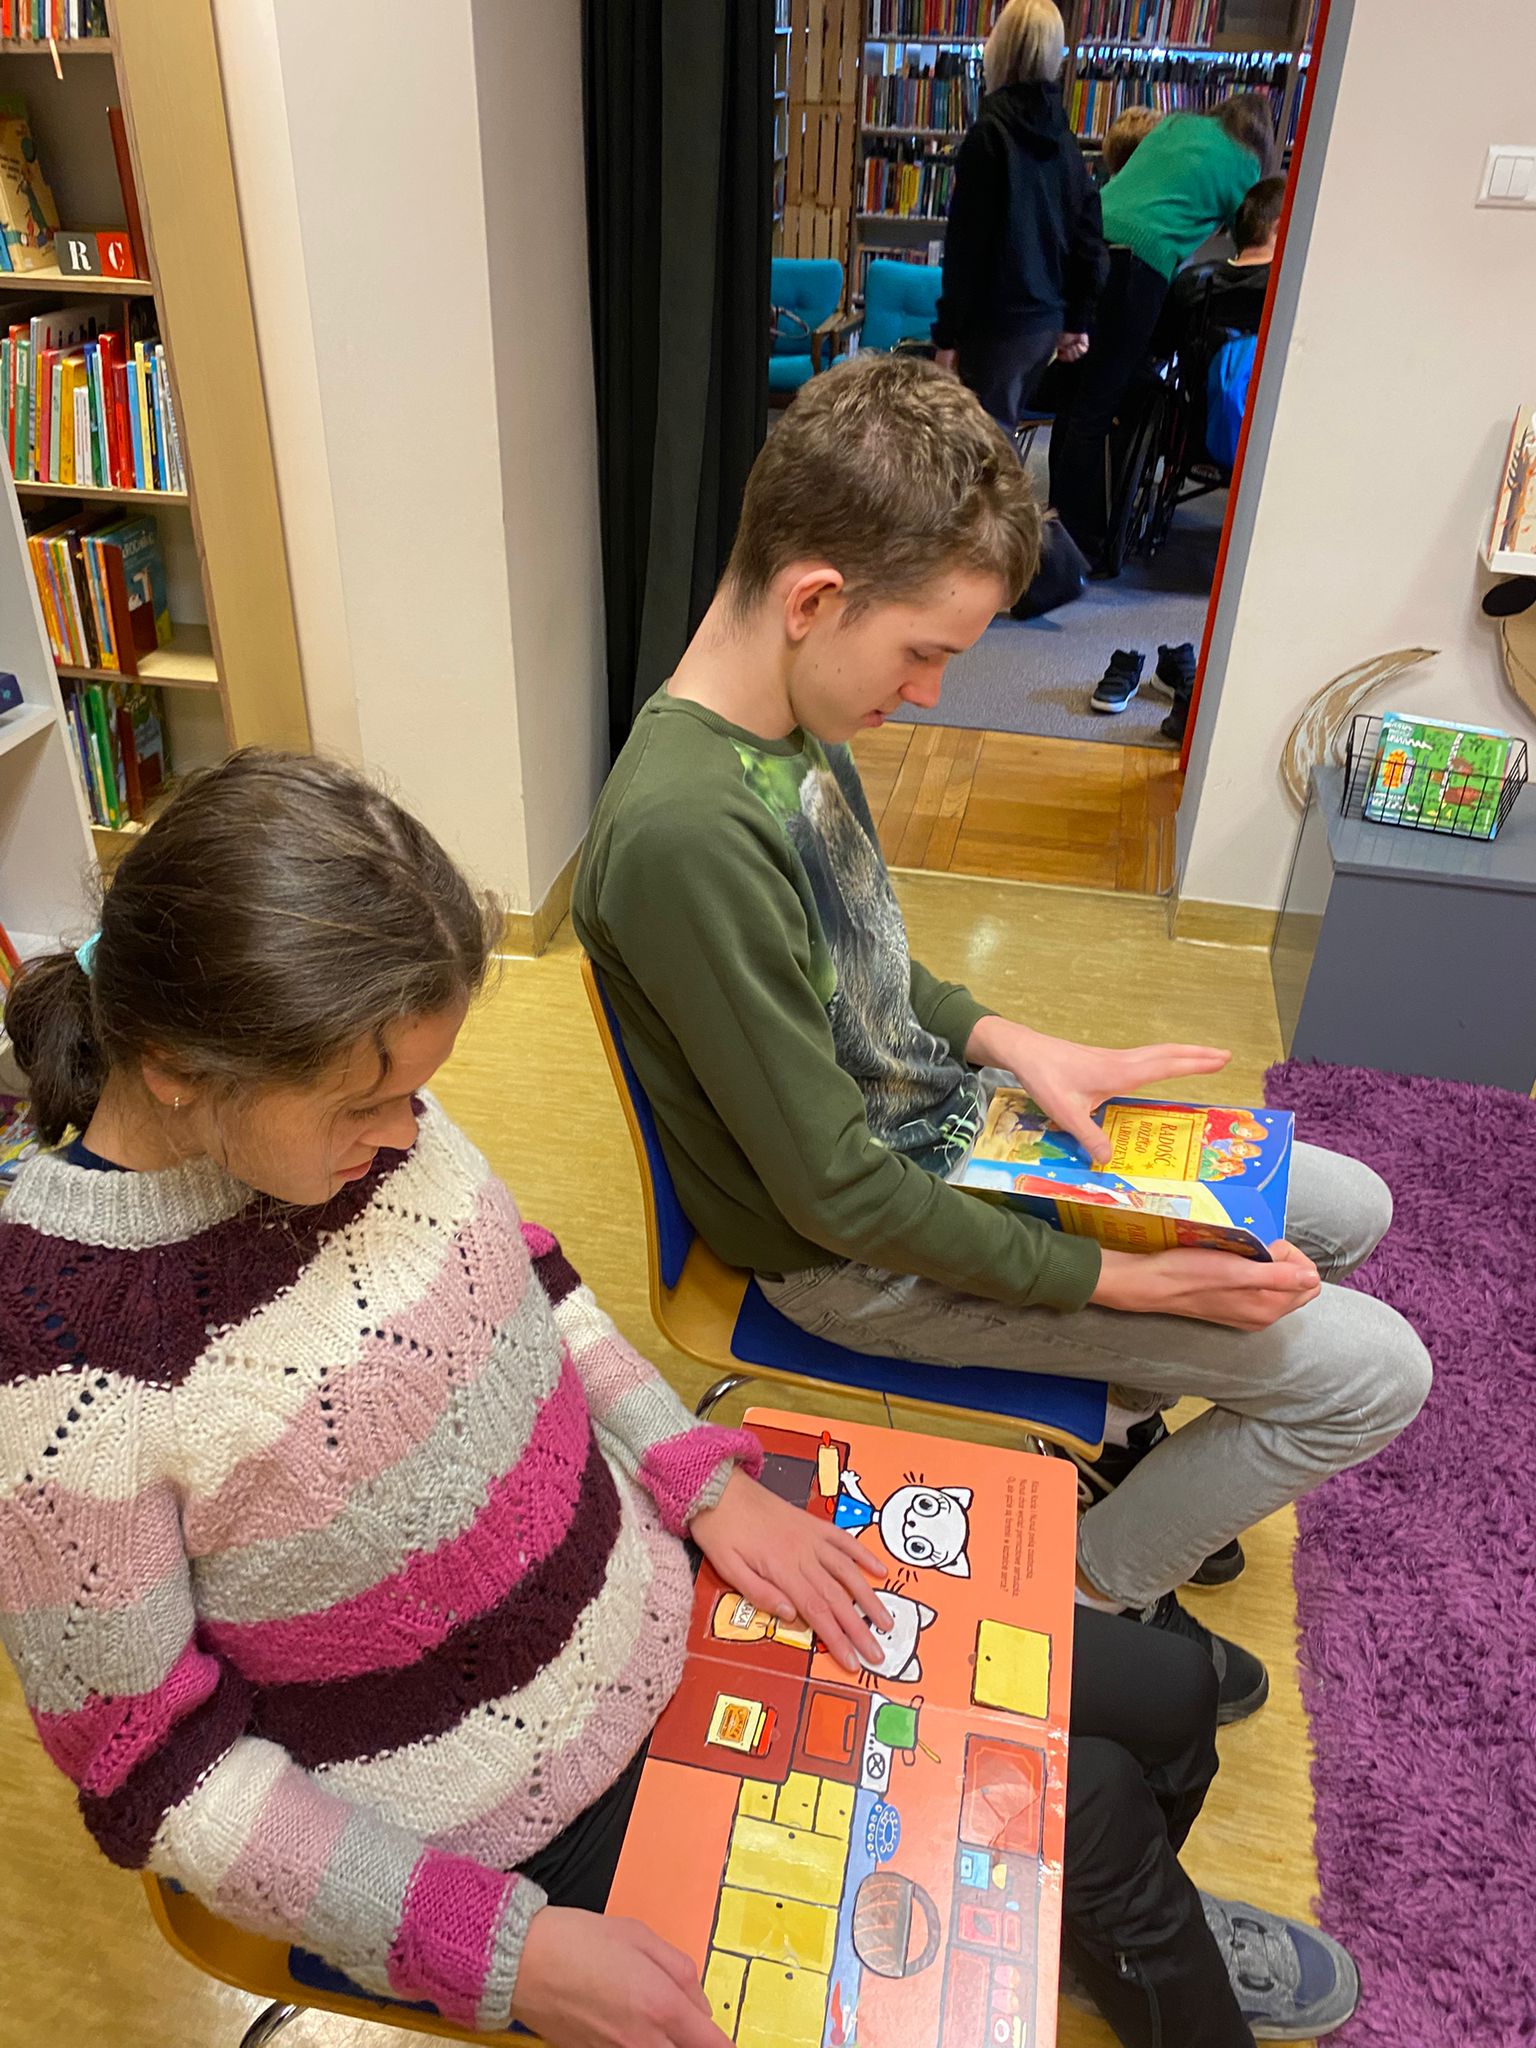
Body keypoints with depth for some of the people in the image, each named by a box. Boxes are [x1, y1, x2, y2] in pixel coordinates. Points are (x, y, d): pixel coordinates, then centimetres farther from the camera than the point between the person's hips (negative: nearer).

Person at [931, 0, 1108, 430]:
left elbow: (967, 242, -12)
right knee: (1001, 434, 16)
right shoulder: (1061, 135, 11)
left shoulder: (991, 131, -9)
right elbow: (1089, 235, 12)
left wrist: (947, 334, -10)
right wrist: (1078, 321, 17)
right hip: (1047, 321, 7)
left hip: (997, 321, -7)